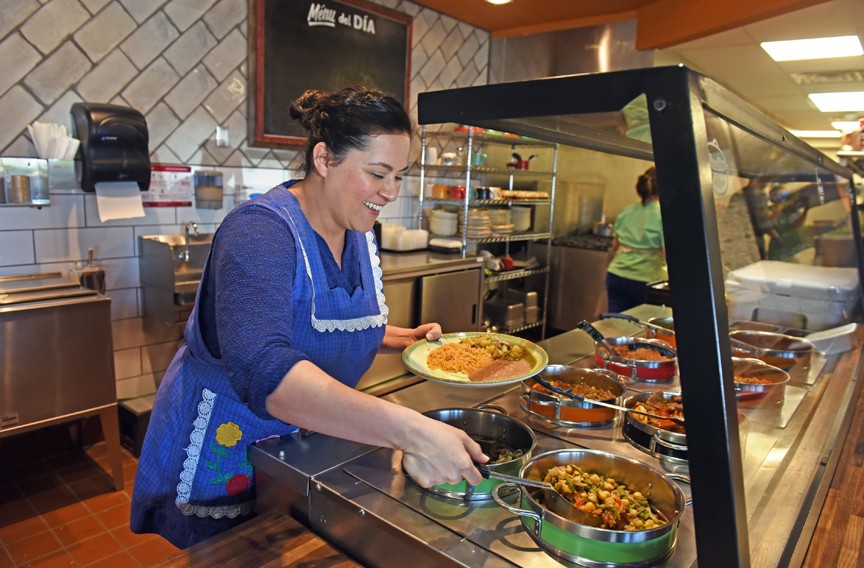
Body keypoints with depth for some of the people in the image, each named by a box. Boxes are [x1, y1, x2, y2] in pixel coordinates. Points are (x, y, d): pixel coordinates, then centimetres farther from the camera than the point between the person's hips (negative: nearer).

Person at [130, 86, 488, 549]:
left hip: (302, 448, 7)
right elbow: (262, 369, -44)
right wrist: (409, 430, -51)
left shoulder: (359, 236, -3)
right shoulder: (261, 231, -28)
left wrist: (402, 339, -7)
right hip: (222, 457, -6)